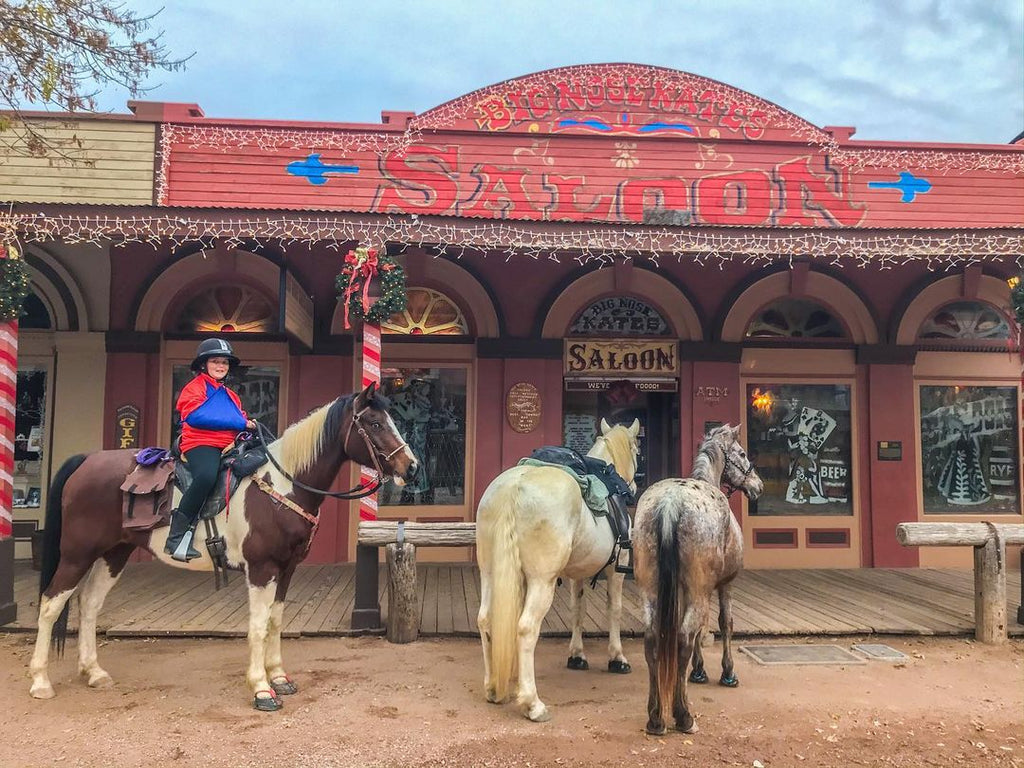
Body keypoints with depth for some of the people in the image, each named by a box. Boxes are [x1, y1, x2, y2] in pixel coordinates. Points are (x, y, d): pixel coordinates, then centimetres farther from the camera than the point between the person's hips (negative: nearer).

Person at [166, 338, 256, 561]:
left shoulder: (230, 396, 28)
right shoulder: (195, 387, 5)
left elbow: (243, 421, 27)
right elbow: (195, 417, -13)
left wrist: (251, 426, -1)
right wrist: (240, 423, -15)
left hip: (229, 446, 8)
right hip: (200, 443, -7)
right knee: (206, 476, -37)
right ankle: (176, 537, -28)